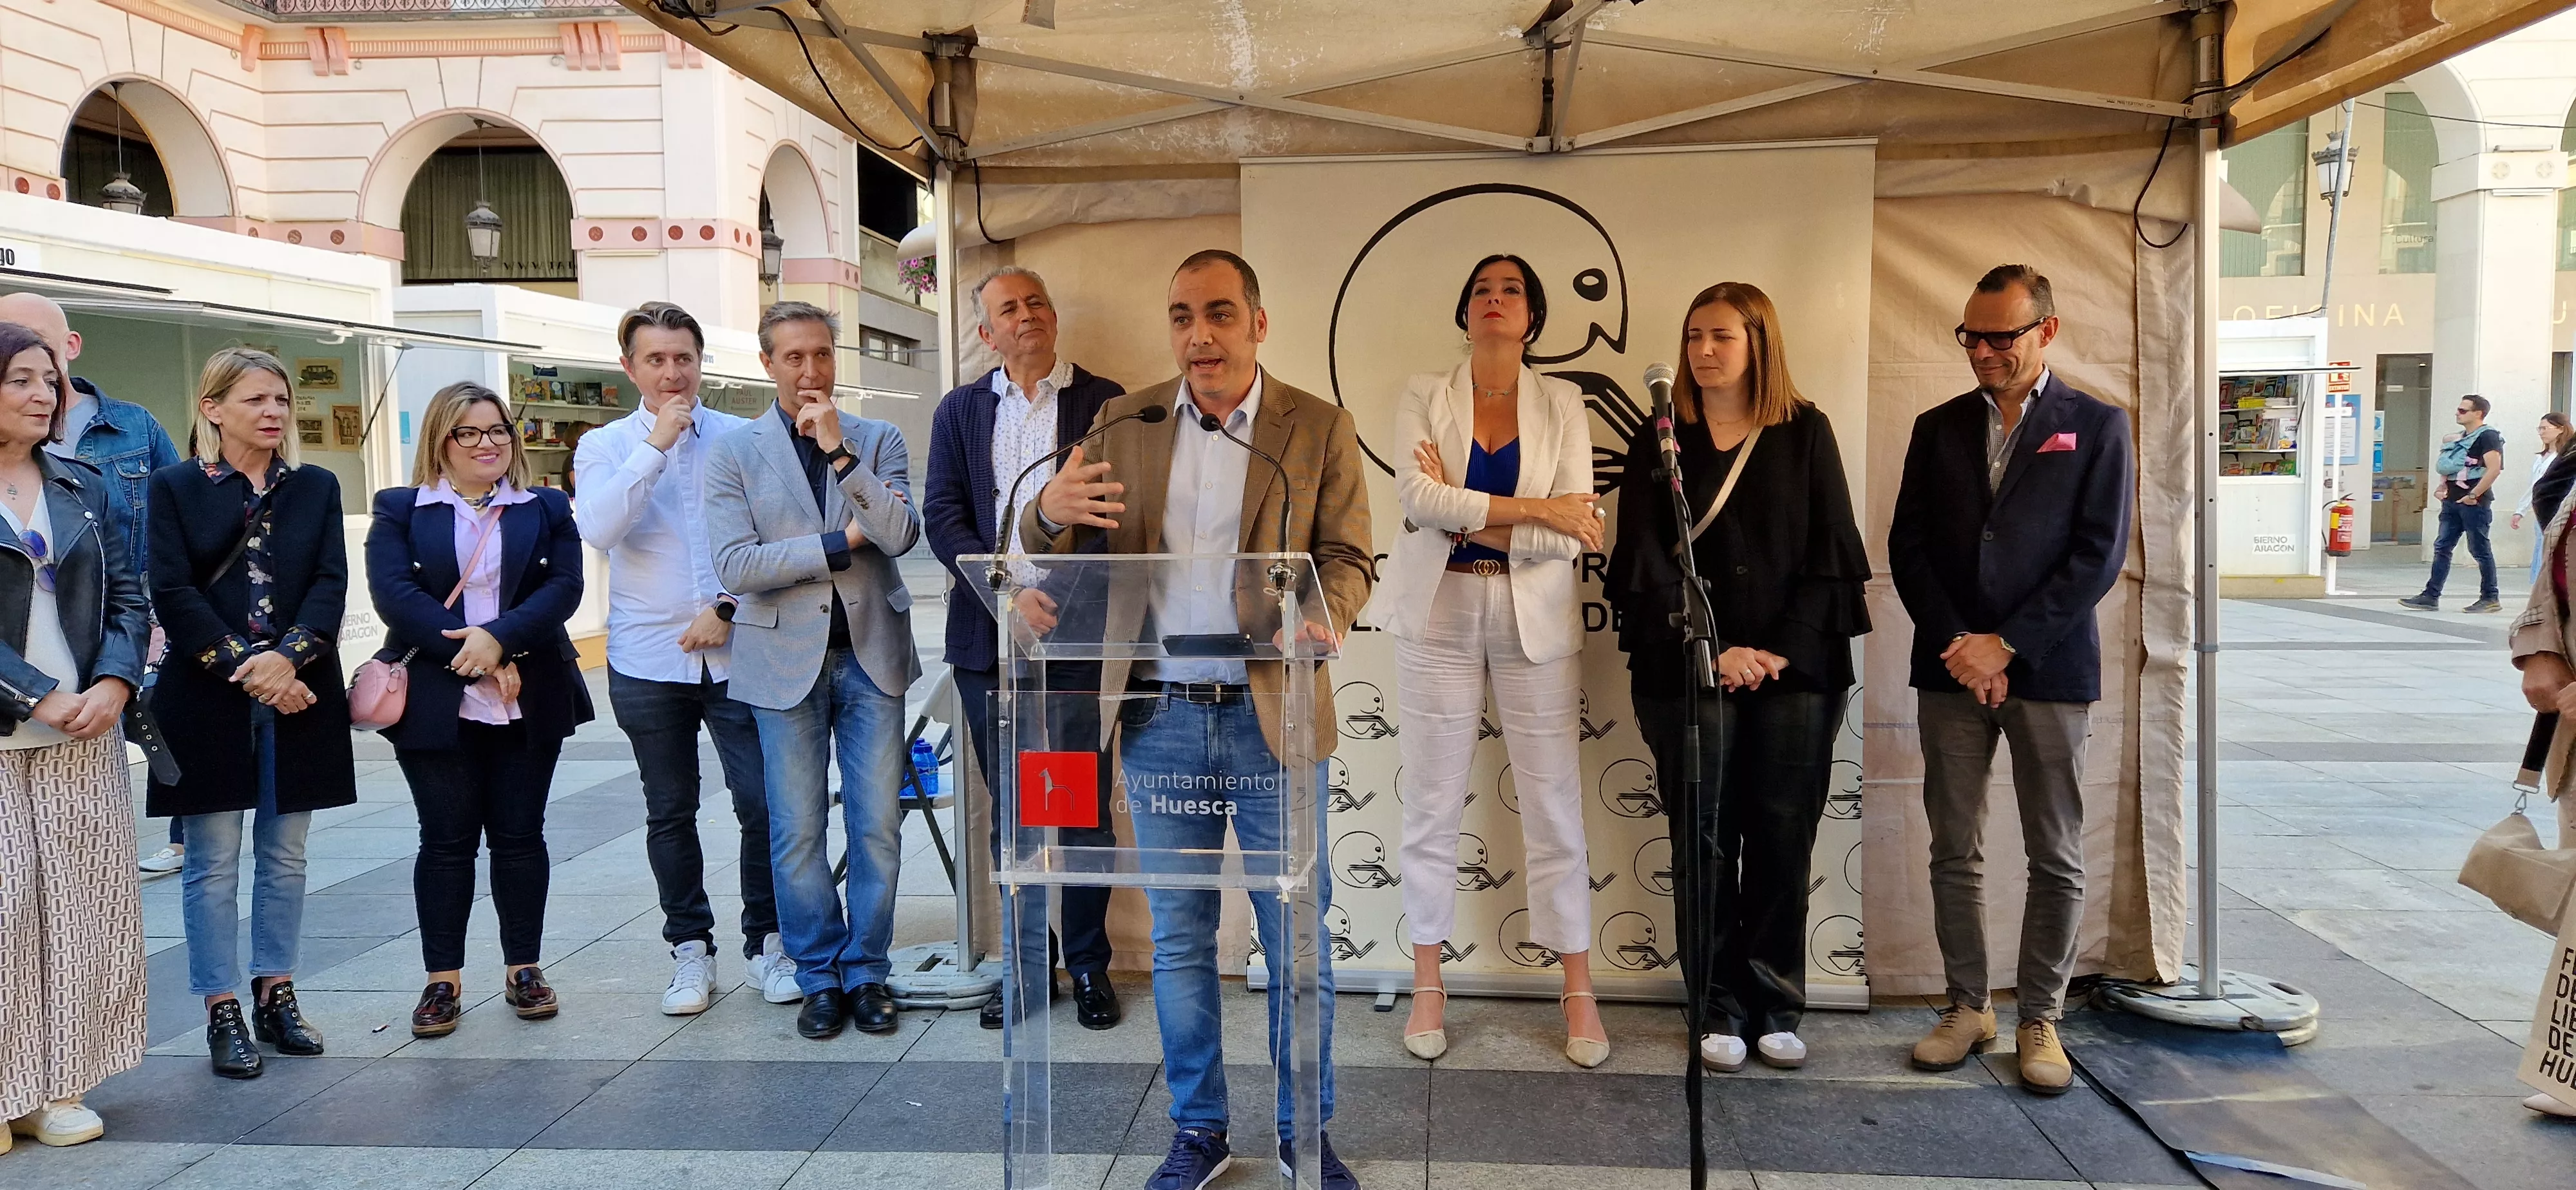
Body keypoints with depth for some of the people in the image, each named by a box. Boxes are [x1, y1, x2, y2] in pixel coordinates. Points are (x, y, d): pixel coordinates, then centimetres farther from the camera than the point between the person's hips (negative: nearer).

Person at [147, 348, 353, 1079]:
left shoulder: (316, 488, 9)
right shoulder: (175, 488, 1)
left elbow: (331, 581, 0)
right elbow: (172, 592, -6)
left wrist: (288, 657, -15)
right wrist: (245, 668, -15)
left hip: (298, 695, 3)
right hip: (209, 700, -3)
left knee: (285, 856, 10)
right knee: (213, 864, 2)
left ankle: (276, 995, 21)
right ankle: (223, 1013, 9)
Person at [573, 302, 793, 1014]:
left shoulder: (744, 439, 3)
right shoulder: (605, 447, 4)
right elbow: (598, 530, -14)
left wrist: (729, 608, -7)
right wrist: (656, 445, -15)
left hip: (735, 654, -1)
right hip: (648, 662, 1)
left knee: (763, 803, -3)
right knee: (671, 814, 9)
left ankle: (765, 943, 14)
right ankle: (690, 949, 22)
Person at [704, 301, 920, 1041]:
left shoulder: (878, 440, 6)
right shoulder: (733, 453, 2)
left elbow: (902, 535, -9)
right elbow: (735, 565, -10)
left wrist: (840, 452, -14)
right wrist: (840, 543, -11)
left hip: (870, 654, 1)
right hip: (786, 660, -1)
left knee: (877, 827, 4)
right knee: (797, 833, 5)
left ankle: (867, 971, 18)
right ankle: (820, 977, 19)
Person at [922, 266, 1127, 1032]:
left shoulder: (1102, 401, 5)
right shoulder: (960, 410, 12)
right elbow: (942, 516, 2)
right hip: (989, 639, 2)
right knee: (1009, 811, 9)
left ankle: (1089, 961, 16)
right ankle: (1025, 960, 20)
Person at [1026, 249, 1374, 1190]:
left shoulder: (1320, 427, 1)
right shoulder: (1124, 422, 6)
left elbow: (1350, 556, 0)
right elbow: (1052, 552, 6)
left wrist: (1321, 616, -23)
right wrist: (1051, 511, -19)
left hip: (1271, 717, -2)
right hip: (1160, 719, 2)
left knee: (1297, 941, 5)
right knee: (1179, 942, 11)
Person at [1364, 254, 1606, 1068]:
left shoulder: (1562, 404, 3)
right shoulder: (1425, 396, 3)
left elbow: (1573, 533, -8)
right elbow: (1418, 497, -14)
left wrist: (1466, 517, -13)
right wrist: (1534, 510, -16)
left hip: (1534, 618, 0)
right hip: (1438, 613, 0)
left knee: (1554, 804, 3)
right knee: (1432, 806, 5)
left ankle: (1579, 992, 15)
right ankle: (1428, 989, 18)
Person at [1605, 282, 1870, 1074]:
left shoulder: (1805, 433, 7)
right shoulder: (1660, 442, 6)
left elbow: (1834, 554, 2)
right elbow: (1647, 564, 0)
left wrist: (1784, 650, -8)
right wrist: (1716, 652, -11)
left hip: (1796, 669, 0)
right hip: (1690, 674, 0)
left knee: (1784, 839, 3)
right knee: (1705, 843, 2)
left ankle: (1776, 1007, 14)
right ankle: (1718, 1009, 11)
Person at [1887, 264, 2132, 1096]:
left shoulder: (2096, 427, 2)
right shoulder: (1938, 428, 10)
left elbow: (2099, 555, -6)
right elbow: (1907, 547, 6)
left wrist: (2006, 644, -12)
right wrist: (1956, 645, -7)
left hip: (2046, 667, -2)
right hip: (1952, 669, 3)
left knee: (2056, 856, 3)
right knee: (1954, 850, 6)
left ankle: (2041, 1018, 14)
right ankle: (1967, 1007, 18)